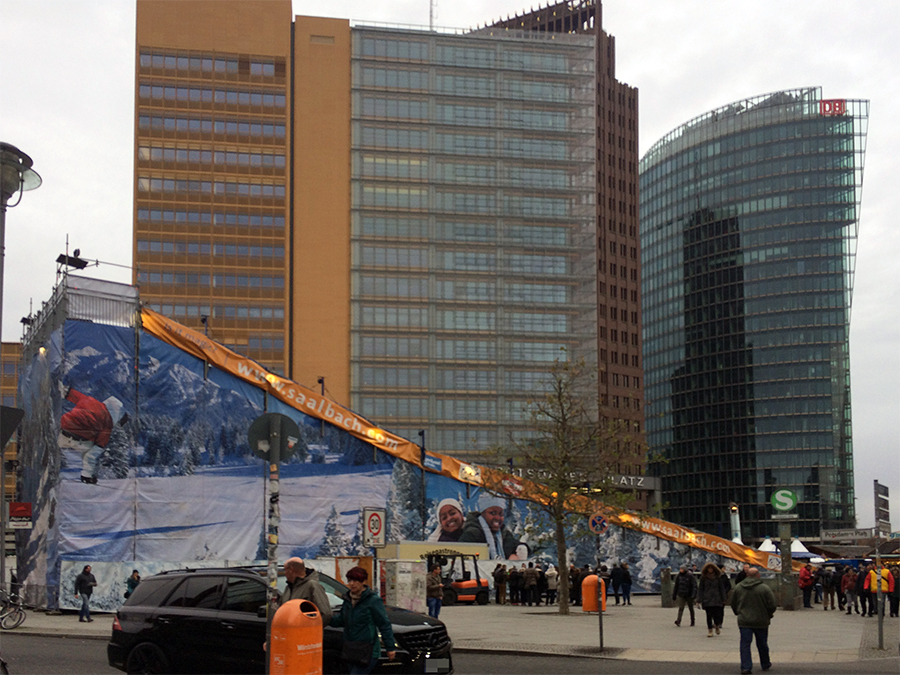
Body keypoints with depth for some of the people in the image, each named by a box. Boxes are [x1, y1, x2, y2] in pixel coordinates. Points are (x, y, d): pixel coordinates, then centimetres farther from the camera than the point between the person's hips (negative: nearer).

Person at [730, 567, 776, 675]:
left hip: (744, 621, 1)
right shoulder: (765, 588, -10)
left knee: (745, 644, 2)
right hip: (761, 621, -1)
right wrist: (769, 615, 11)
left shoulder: (738, 587, 1)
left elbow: (733, 604, 10)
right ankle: (765, 664, 30)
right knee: (762, 644, 14)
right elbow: (772, 605, -8)